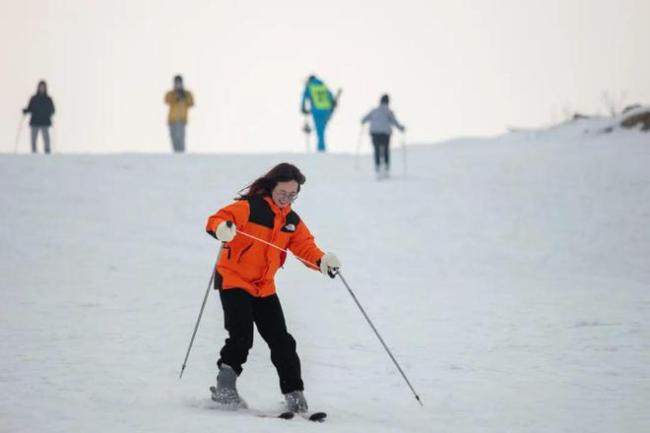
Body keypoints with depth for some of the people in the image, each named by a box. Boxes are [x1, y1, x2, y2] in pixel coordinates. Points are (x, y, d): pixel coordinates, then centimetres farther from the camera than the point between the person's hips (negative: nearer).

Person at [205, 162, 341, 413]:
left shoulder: (292, 220, 7)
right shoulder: (250, 207, -14)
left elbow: (305, 246, 4)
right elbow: (215, 221, -22)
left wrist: (322, 261, -18)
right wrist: (222, 229, -46)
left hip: (264, 287, 6)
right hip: (233, 280, -6)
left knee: (281, 342, 3)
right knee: (241, 337, -18)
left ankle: (294, 394, 10)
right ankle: (225, 388, -3)